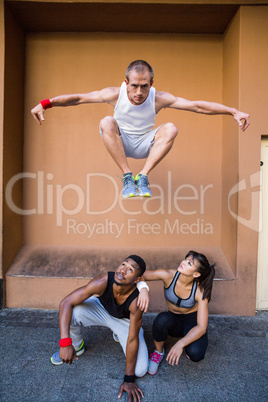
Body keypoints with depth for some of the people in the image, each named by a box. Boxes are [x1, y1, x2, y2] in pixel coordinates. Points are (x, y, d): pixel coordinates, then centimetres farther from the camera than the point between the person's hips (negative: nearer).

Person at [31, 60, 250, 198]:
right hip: (121, 143, 0)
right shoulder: (115, 94, -19)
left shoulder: (159, 98, -19)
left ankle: (143, 177, -22)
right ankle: (127, 176, -23)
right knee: (107, 122, -30)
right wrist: (45, 104, -21)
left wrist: (233, 111, -26)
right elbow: (78, 98, -15)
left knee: (171, 129, -26)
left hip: (145, 145, 1)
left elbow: (197, 106, -21)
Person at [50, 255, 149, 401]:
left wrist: (129, 379, -19)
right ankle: (77, 346, 4)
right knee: (72, 311, -30)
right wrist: (65, 343, -39)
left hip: (126, 320, -1)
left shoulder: (137, 301, -39)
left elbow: (133, 340, -28)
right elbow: (66, 303, -34)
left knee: (140, 370, -15)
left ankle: (118, 334, 13)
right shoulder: (103, 282, -38)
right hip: (101, 308, 1)